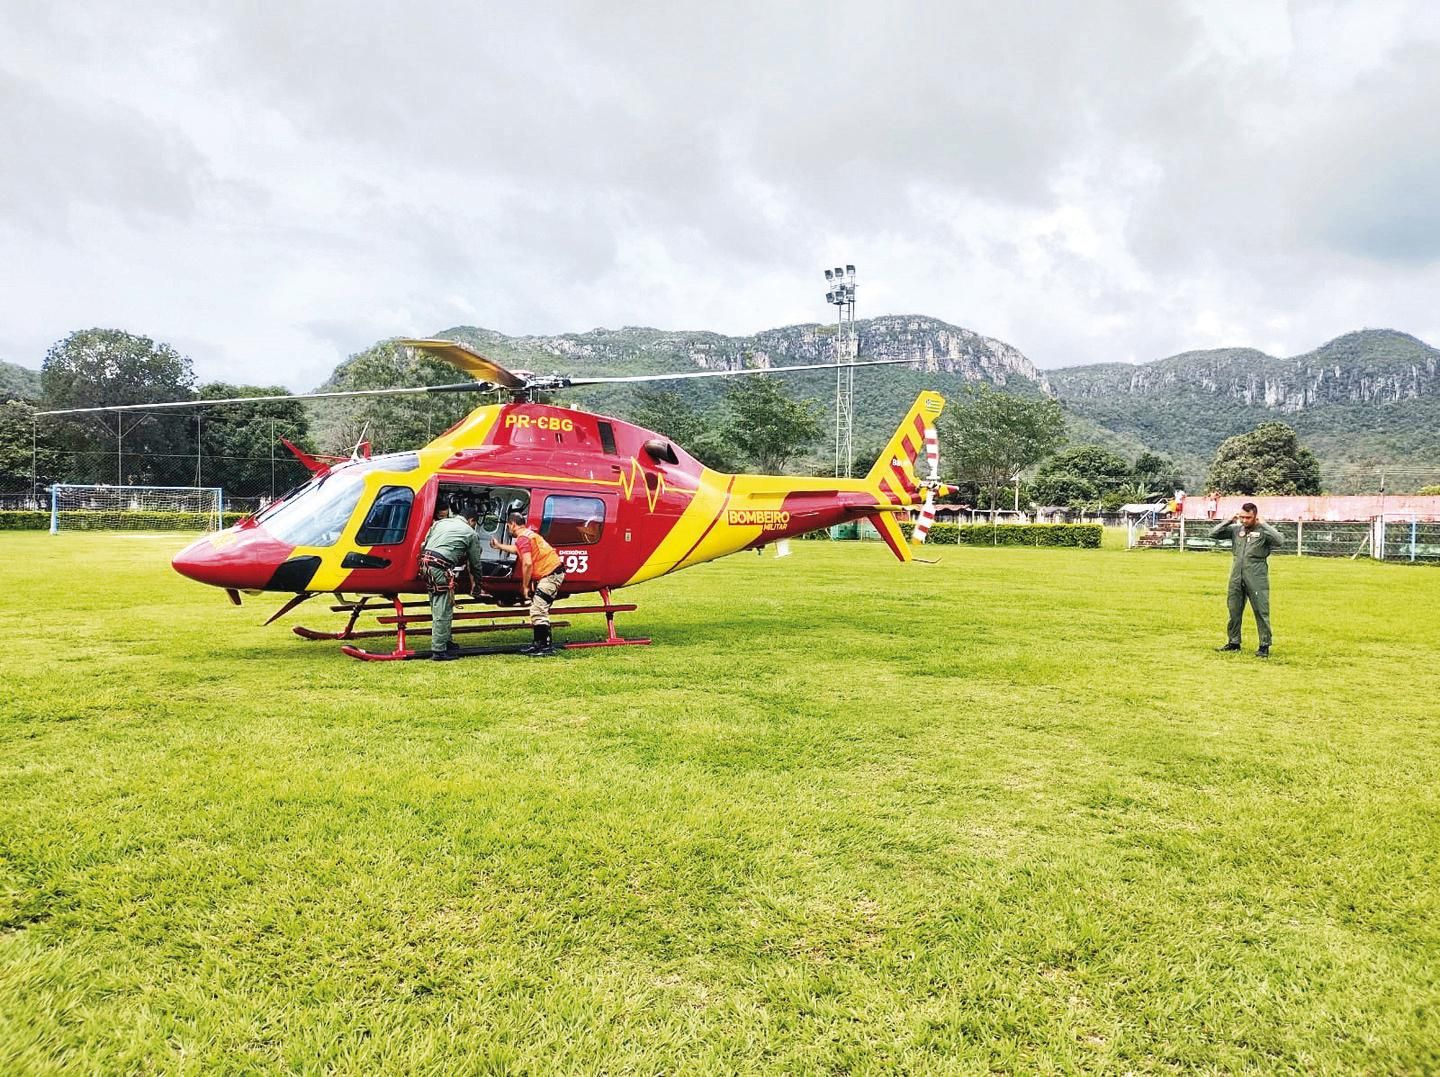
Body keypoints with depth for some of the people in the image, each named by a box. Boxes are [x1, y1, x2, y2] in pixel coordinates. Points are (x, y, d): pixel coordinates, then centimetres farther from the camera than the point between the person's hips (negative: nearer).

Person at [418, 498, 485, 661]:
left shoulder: (440, 522, 23)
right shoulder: (471, 533, 10)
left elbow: (424, 544, 19)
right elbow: (475, 563, 18)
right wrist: (477, 583, 31)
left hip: (425, 561, 7)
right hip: (441, 566, -7)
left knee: (438, 608, 17)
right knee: (442, 611, -3)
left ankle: (446, 642, 27)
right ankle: (439, 650, -3)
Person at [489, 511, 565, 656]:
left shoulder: (522, 538, -13)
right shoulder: (528, 534, 20)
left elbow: (527, 564, -23)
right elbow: (517, 550, 42)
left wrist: (525, 586, -13)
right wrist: (499, 545, 51)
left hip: (551, 573, -11)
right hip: (552, 572, 11)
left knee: (538, 610, -11)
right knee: (538, 609, 17)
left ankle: (547, 646, -9)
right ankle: (539, 643, 23)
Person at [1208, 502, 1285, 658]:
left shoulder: (1263, 531, -4)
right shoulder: (1236, 529, 8)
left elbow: (1279, 540, -21)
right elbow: (1213, 534, 7)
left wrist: (1262, 524, -15)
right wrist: (1229, 521, -1)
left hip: (1257, 579, -5)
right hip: (1236, 578, 5)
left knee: (1261, 612, -1)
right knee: (1234, 611, 12)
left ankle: (1265, 646, 7)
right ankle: (1233, 642, 23)